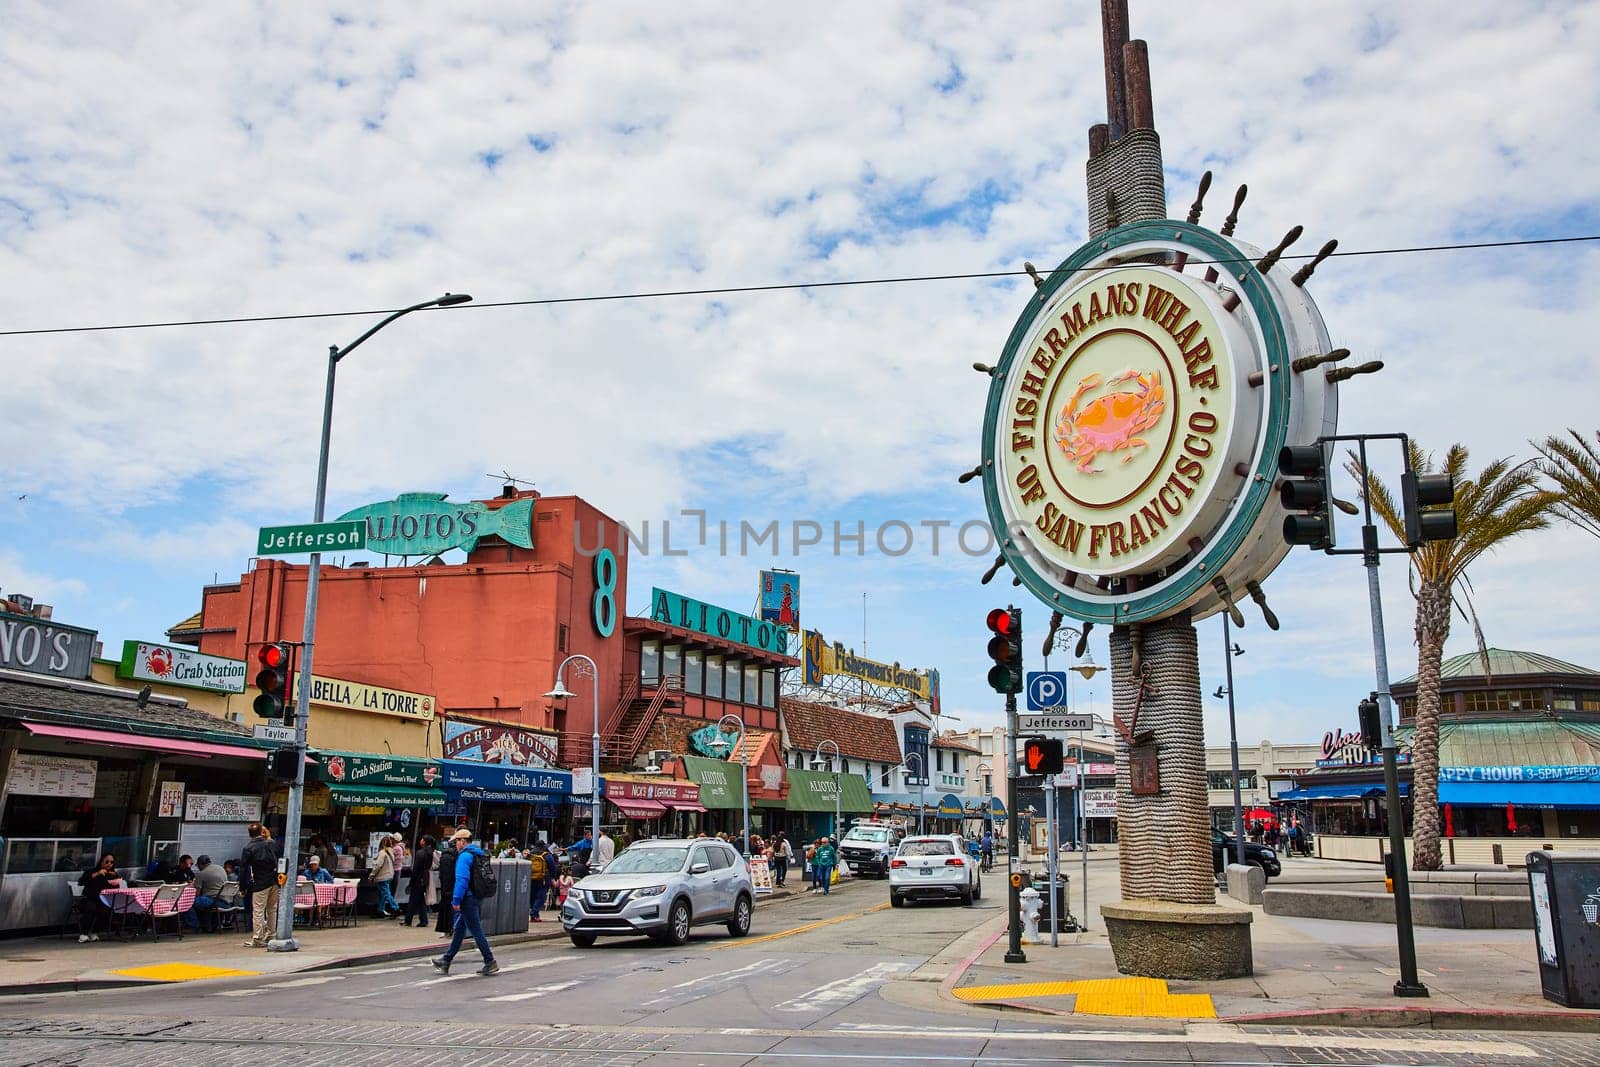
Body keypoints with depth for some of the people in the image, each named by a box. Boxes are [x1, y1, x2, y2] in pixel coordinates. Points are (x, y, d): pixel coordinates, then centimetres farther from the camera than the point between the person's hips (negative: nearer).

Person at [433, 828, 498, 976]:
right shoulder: (479, 854, 14)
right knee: (459, 929, 17)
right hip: (477, 897, 10)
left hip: (467, 899, -10)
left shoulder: (465, 856, -15)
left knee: (476, 931, -6)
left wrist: (456, 900, -20)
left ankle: (490, 963, -4)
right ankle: (446, 961, 26)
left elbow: (462, 879, -23)